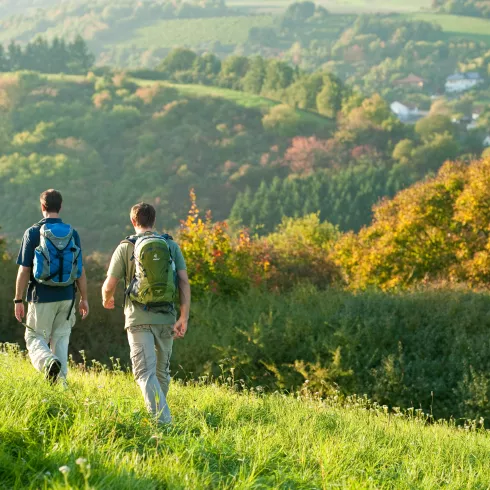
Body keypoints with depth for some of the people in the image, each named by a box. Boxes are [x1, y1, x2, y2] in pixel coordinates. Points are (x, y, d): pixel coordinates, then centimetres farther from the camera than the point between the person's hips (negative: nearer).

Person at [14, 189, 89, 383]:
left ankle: (49, 362, -23)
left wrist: (18, 300, 0)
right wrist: (84, 299, 13)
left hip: (42, 298, -3)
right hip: (67, 298, 3)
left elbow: (24, 270, -7)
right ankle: (61, 380, 8)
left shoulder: (33, 233, -7)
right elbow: (80, 270, 4)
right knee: (61, 338, 13)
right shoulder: (72, 234, 2)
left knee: (35, 338, 6)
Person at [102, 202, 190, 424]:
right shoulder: (171, 246, 6)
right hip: (166, 316, 3)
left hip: (139, 317, -3)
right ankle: (158, 413, 31)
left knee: (146, 372, -8)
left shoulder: (126, 247, 0)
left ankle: (163, 421, -24)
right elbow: (184, 282, -3)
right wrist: (184, 318, -5)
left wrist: (107, 300, 24)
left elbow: (109, 285, 1)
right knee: (162, 371, 19)